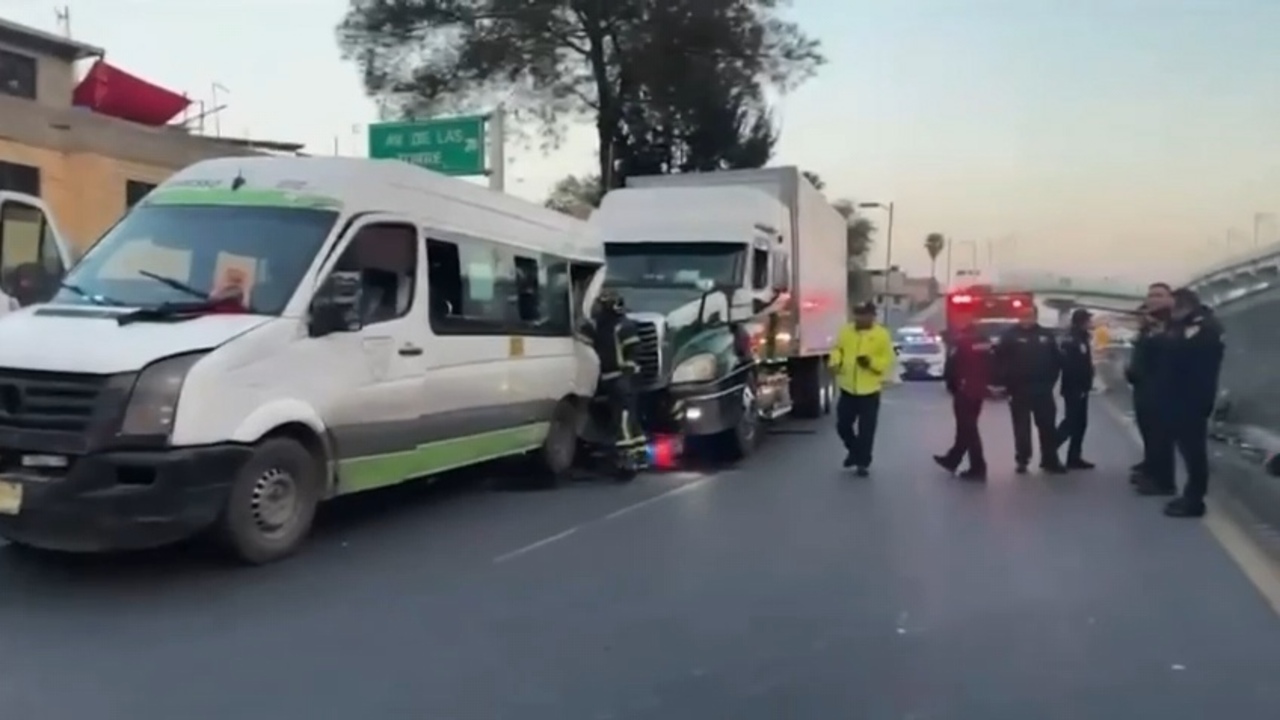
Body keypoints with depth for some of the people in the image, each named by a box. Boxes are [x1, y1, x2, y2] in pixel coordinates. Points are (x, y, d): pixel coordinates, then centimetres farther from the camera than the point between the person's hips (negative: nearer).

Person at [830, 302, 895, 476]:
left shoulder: (881, 335, -6)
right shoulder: (846, 331, 4)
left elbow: (888, 361, -6)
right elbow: (837, 349, 10)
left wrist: (871, 362, -24)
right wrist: (836, 361, -11)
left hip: (869, 391, -3)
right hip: (847, 388, 4)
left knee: (866, 430, 2)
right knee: (843, 424, 9)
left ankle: (862, 463, 15)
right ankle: (854, 450, 35)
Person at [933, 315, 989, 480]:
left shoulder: (958, 342, -14)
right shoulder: (984, 343, 8)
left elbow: (951, 368, -14)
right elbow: (989, 367, 11)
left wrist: (951, 385, 3)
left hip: (964, 391, -8)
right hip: (978, 391, 8)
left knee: (968, 430, -3)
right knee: (966, 427, 18)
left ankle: (978, 469, -2)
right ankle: (952, 460, 32)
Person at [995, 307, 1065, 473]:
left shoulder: (1046, 335, 5)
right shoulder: (1010, 335, -3)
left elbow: (1057, 359, 7)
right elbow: (1001, 360, -6)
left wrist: (1050, 380, 0)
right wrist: (1010, 382, -10)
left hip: (1043, 390, 2)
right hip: (1019, 391, -2)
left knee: (1048, 426, 6)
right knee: (1022, 428, 4)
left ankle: (1050, 460, 14)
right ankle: (1022, 460, 13)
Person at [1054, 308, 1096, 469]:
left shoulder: (1081, 339, 14)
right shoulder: (1071, 341, -16)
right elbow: (1070, 366, -23)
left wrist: (1086, 385, 13)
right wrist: (1076, 387, -23)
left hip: (1080, 389, 10)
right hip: (1074, 389, -10)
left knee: (1079, 423, 11)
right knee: (1071, 423, -8)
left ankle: (1074, 458, 15)